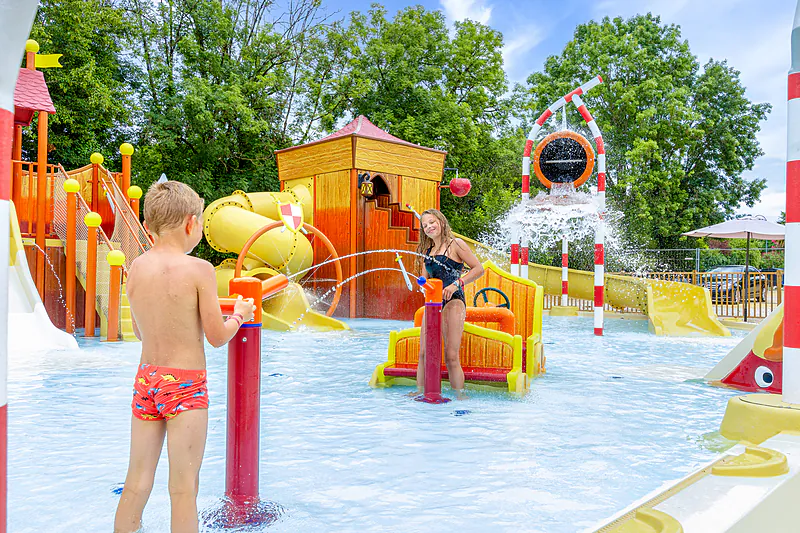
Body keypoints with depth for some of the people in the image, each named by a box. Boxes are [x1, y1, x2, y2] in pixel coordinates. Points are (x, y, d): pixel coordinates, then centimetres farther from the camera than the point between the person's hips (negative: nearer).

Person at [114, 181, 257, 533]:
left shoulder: (136, 268, 3)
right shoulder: (199, 269, -13)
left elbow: (140, 332, 13)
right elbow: (217, 337, -10)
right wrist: (239, 314, 8)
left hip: (145, 379, 6)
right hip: (185, 384, -5)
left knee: (137, 483, 17)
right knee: (183, 488, 4)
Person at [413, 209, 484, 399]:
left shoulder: (455, 244, 1)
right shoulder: (427, 250, 20)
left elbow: (479, 269, -5)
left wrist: (456, 284, -14)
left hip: (453, 302, -6)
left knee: (451, 356, -10)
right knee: (424, 353, 4)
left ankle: (460, 395, -1)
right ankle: (419, 391, 14)